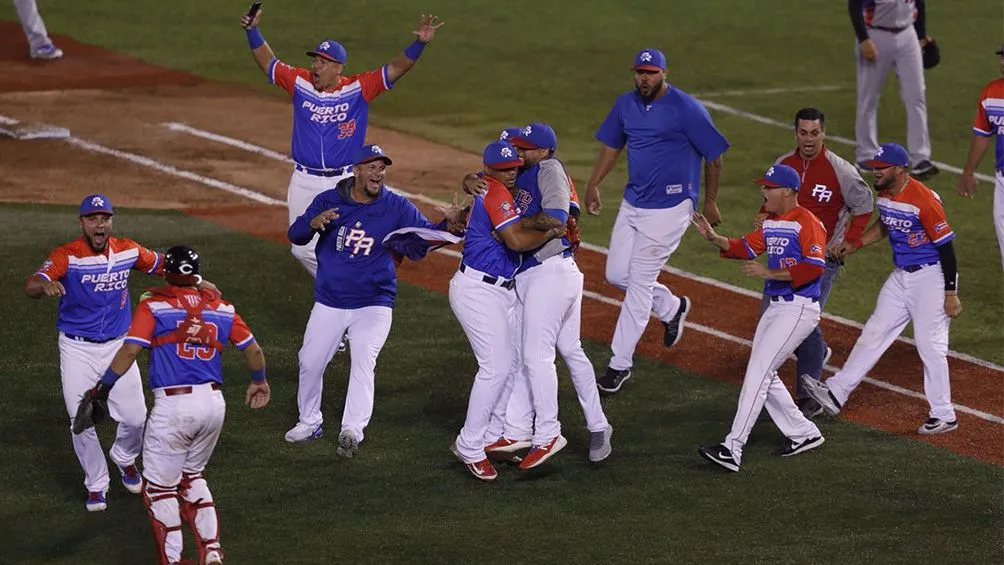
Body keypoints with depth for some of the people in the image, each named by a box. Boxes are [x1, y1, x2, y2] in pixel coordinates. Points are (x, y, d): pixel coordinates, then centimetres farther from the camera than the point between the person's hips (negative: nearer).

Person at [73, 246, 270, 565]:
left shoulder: (154, 306, -2)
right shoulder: (221, 308, 11)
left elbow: (130, 350, -13)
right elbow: (253, 350, 14)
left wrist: (102, 388, -8)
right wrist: (259, 382, 33)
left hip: (173, 406, -5)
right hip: (214, 403, 5)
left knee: (160, 486, 6)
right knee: (192, 476, 24)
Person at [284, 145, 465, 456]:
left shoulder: (396, 207, -5)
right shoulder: (328, 201, -5)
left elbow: (426, 234, -14)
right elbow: (295, 235, -10)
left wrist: (447, 223, -36)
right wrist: (313, 223, -32)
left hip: (373, 305, -2)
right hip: (329, 303, 2)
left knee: (363, 363, -18)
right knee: (310, 362, 6)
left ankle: (352, 430, -26)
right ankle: (310, 423, 27)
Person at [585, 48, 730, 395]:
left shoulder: (686, 109, -15)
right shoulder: (626, 104, 4)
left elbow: (713, 155, -9)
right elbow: (611, 145, 18)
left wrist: (710, 202, -7)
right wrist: (593, 184, 8)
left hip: (669, 207, -7)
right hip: (633, 204, 7)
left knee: (640, 282, -6)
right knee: (617, 274, 9)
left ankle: (620, 364, 1)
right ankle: (672, 308, 35)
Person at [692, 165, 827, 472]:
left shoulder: (807, 223, -14)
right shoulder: (770, 225, 14)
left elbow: (814, 268, -23)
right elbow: (744, 247, 13)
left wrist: (769, 272, -24)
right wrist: (713, 237, -3)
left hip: (799, 309, -10)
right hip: (776, 308, 10)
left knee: (758, 372, -15)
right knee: (763, 375, 14)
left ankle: (732, 450, -18)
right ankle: (804, 433, 26)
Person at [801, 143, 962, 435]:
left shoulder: (924, 200, -24)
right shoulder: (884, 194, 2)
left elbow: (946, 245, -20)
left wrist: (951, 294, -19)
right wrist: (855, 245, 12)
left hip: (931, 277, -8)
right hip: (901, 276, 8)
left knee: (930, 345, -4)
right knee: (874, 333, 8)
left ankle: (944, 416, 6)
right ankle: (836, 393, 10)